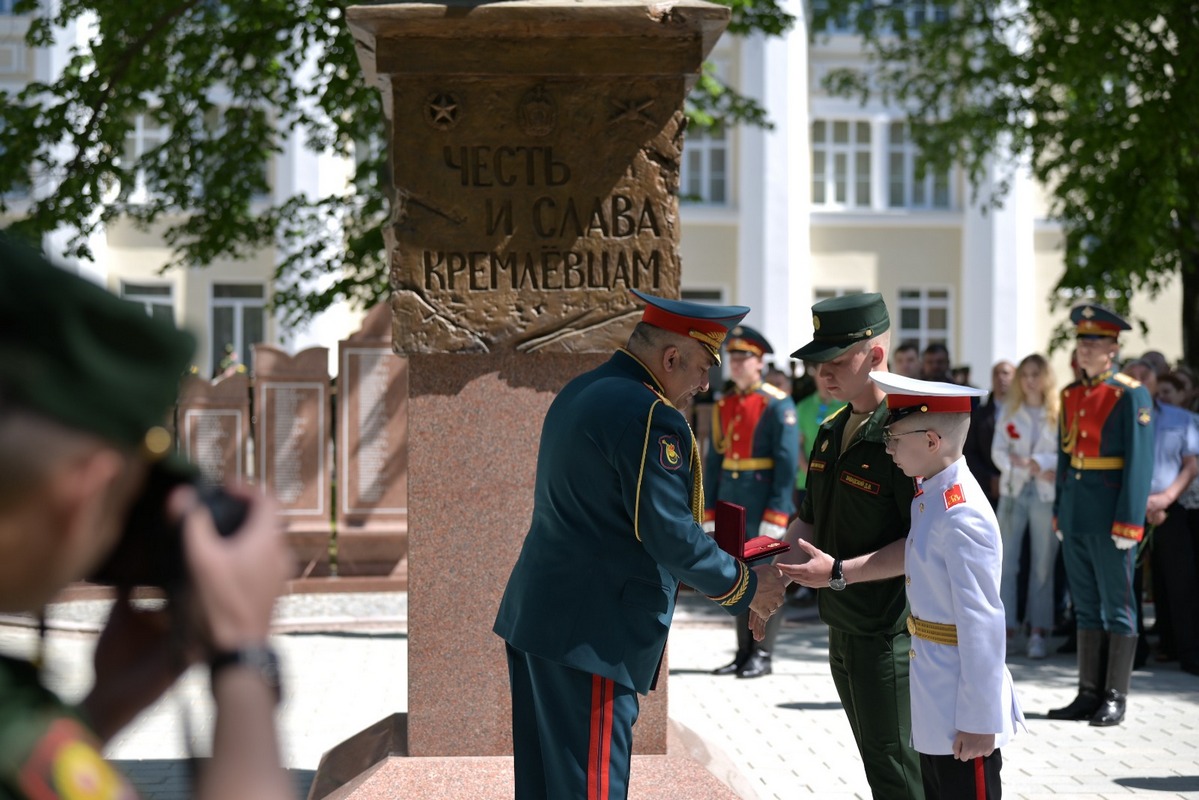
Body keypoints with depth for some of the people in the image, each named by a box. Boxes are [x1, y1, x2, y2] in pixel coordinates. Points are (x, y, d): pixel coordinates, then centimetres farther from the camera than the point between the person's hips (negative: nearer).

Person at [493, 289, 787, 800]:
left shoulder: (580, 391, 14)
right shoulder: (651, 417, -16)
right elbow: (671, 535, -17)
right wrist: (745, 587, -1)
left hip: (535, 614, 10)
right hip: (591, 634, -10)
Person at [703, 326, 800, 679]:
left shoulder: (777, 405, -7)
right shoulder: (723, 406, 12)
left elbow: (787, 462, -12)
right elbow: (714, 460, 15)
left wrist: (776, 514, -17)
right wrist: (710, 513, 10)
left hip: (763, 500, -6)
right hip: (730, 501, 6)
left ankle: (762, 655, 4)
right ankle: (743, 652, 17)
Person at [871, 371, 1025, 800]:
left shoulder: (961, 517, -23)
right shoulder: (929, 498, 5)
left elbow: (983, 625, -24)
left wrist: (978, 721, -21)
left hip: (962, 713, -10)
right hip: (934, 705, 10)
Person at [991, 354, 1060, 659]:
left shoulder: (1058, 413, 2)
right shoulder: (1010, 411, 10)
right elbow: (998, 451, 1)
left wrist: (1037, 462, -18)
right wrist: (1031, 468, -13)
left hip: (1046, 494, -2)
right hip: (1013, 490, 2)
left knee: (1043, 562, 0)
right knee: (1005, 561, -2)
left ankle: (1038, 631, 5)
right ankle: (1004, 626, 2)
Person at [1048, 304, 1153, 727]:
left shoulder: (1131, 396, -8)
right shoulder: (1071, 395, 12)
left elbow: (1140, 462, -13)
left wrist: (1128, 522, -17)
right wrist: (1059, 511, 14)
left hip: (1110, 513, -7)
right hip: (1076, 514, 7)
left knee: (1118, 606, 0)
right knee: (1086, 607, 11)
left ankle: (1115, 699, 5)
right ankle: (1089, 695, 17)